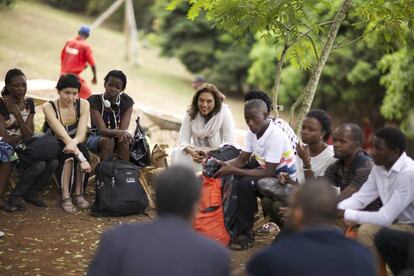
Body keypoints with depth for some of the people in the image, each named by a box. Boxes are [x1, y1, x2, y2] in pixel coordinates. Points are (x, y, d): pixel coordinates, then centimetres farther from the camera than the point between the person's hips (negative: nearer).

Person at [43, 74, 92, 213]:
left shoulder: (83, 104, -11)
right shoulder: (49, 107, -21)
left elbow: (81, 135, -21)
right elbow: (63, 136, -31)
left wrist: (73, 142, -46)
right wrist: (81, 158, -43)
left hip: (75, 144, 3)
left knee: (81, 148, -31)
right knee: (69, 153, -34)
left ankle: (78, 193, -23)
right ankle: (65, 196, -30)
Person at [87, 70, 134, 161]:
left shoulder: (127, 102, -6)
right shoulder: (94, 101, -15)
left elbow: (123, 129, -16)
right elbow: (102, 130, -25)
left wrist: (123, 135, -41)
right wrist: (117, 132, -46)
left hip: (118, 137, 2)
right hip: (97, 137, -2)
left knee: (124, 141, -32)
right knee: (107, 141, -35)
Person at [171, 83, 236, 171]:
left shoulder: (224, 112, -16)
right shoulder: (191, 113, -6)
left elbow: (230, 143, -18)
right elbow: (183, 139, -7)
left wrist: (208, 151, -31)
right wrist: (191, 151, -30)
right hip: (198, 152, 3)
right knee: (175, 155, -23)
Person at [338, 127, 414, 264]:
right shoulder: (379, 166, -1)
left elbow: (385, 218, -27)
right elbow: (360, 198, 1)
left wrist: (344, 213, -24)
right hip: (395, 221, 8)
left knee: (366, 231, -27)